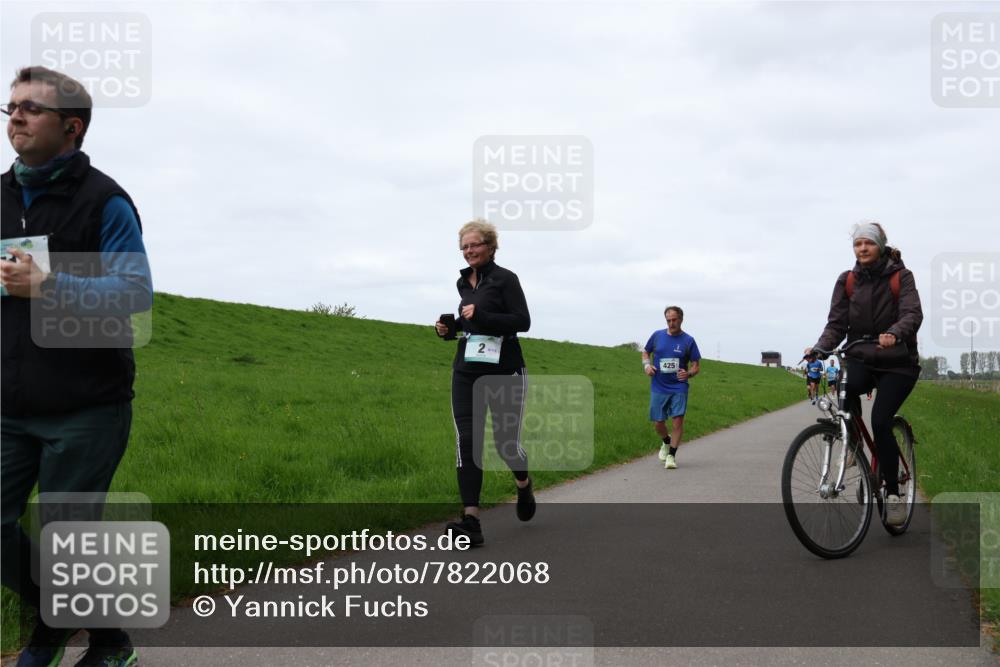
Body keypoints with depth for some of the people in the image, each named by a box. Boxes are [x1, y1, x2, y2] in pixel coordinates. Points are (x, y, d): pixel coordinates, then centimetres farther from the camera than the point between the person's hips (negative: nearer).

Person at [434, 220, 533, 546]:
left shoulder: (505, 278, -6)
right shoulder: (464, 282, 14)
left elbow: (522, 321, -14)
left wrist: (479, 316, -22)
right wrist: (449, 328, 6)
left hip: (504, 372, -5)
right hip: (467, 372, 5)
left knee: (506, 441, 1)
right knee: (467, 441, -8)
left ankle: (523, 485, 37)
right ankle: (470, 520, -11)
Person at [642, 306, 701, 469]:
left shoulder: (688, 341, -1)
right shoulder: (657, 335, 4)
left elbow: (696, 366, 2)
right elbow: (646, 352, 18)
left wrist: (689, 374, -19)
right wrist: (647, 365, -3)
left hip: (678, 387, -2)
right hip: (658, 388, 2)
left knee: (677, 420, -13)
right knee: (658, 423, 4)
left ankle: (672, 455, -1)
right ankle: (667, 442, 36)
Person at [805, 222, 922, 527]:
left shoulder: (900, 276, -5)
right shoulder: (847, 281, 2)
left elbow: (912, 313, -20)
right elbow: (837, 324, -3)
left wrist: (894, 334, -42)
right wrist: (820, 348, -23)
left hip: (898, 363, -2)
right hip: (861, 358, 2)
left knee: (880, 421, -20)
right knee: (845, 387, -33)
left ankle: (893, 493, -5)